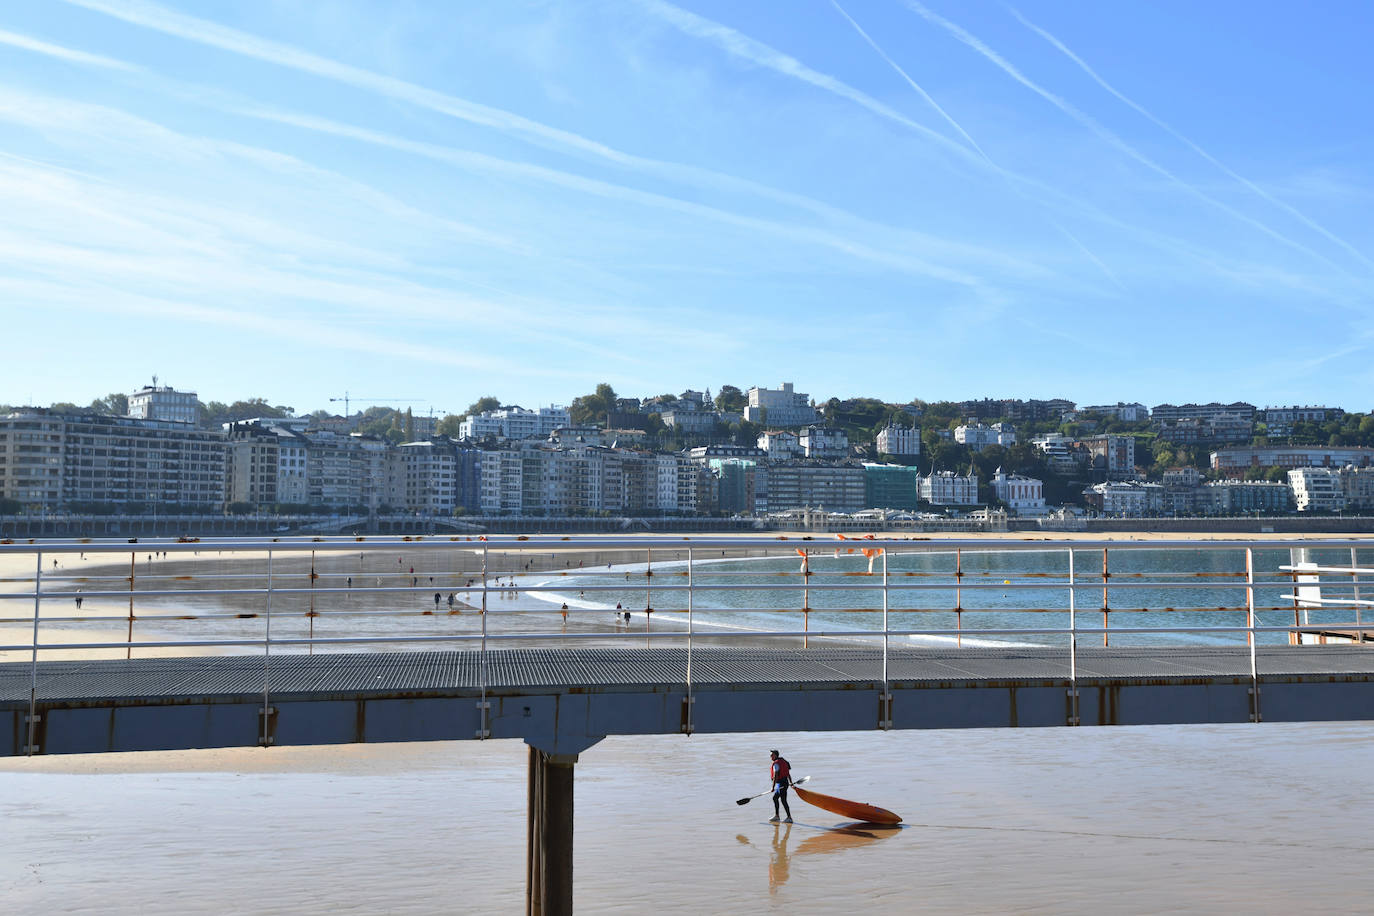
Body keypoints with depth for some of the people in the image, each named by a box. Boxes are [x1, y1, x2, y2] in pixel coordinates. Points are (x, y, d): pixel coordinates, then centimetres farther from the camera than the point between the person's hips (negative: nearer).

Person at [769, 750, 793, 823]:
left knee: (783, 801, -8)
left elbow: (775, 776, -21)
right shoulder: (782, 761, 15)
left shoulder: (776, 763, -15)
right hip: (785, 782, 10)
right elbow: (788, 773, 22)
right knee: (775, 798, 18)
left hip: (781, 784, -10)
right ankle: (776, 816, 24)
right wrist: (790, 782, 30)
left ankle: (789, 818, -7)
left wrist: (773, 787, -21)